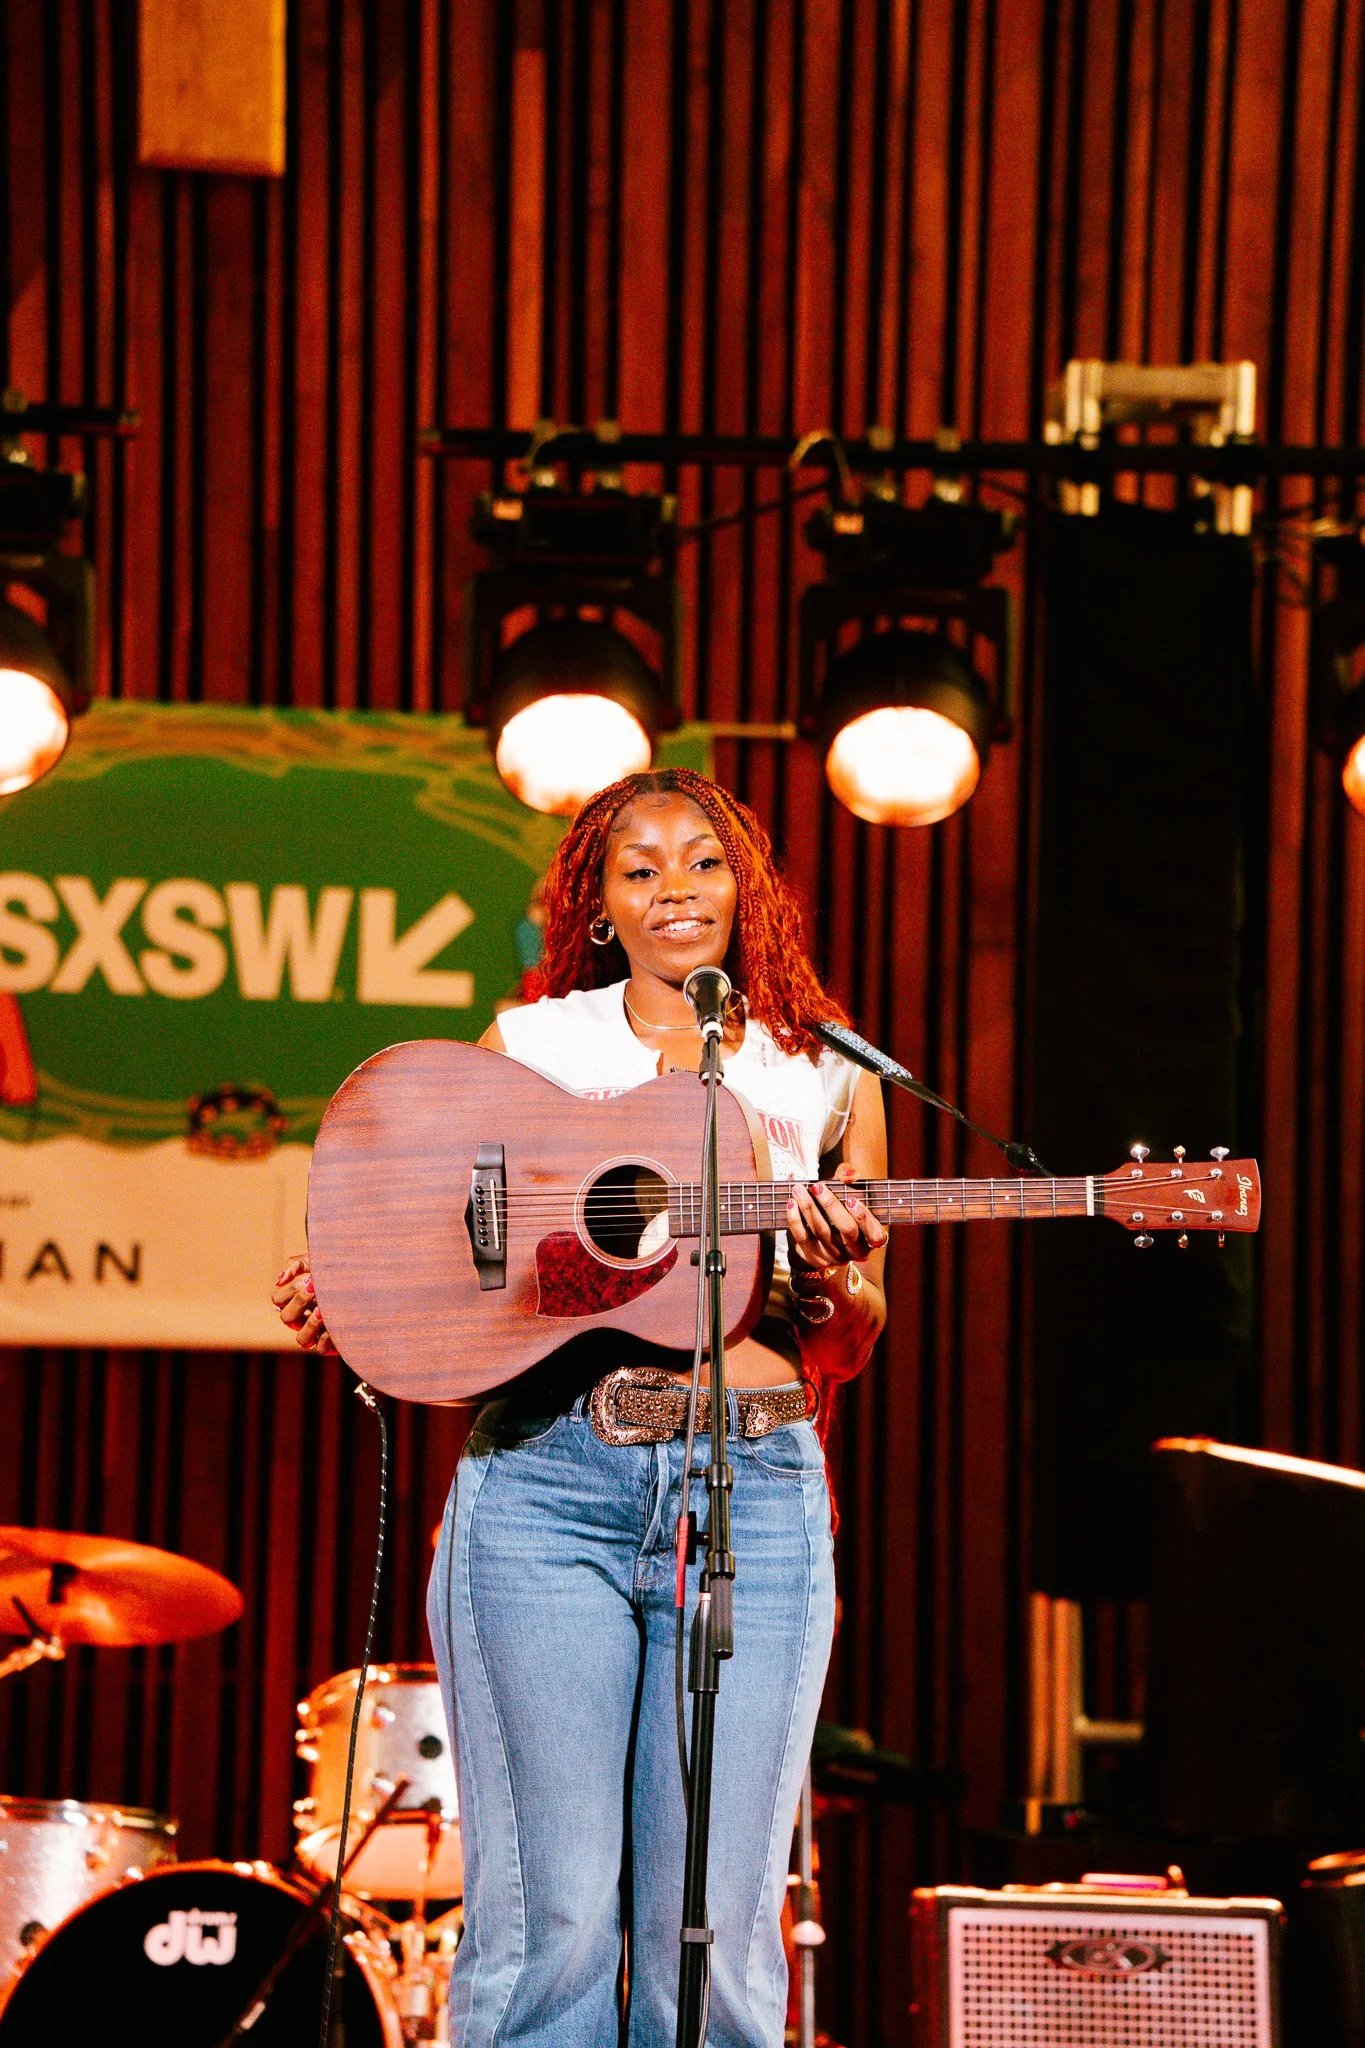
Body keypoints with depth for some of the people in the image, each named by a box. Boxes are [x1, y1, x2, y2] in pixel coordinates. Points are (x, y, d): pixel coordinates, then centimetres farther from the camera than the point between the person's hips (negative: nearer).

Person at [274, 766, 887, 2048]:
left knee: (711, 1929, -3)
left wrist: (835, 1282, -4)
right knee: (547, 1917, -6)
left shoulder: (825, 1080, 14)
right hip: (548, 1477, -1)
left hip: (754, 1489, 1)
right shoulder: (529, 1047, 12)